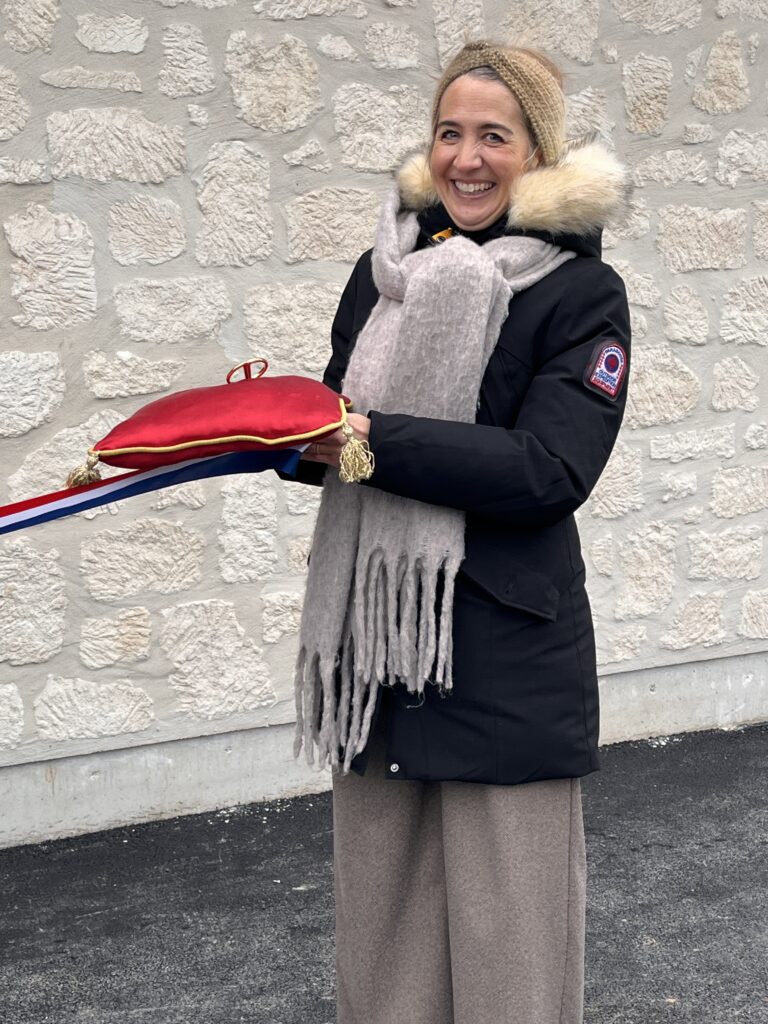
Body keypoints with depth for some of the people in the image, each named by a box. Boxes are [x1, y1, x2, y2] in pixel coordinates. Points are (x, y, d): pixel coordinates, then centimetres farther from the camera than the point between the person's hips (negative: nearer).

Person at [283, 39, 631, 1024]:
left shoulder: (582, 293, -5)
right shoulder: (382, 270, 10)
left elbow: (548, 469, -16)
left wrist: (376, 439, -20)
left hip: (506, 659, -4)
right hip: (373, 637, 5)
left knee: (506, 928, 3)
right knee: (381, 905, 13)